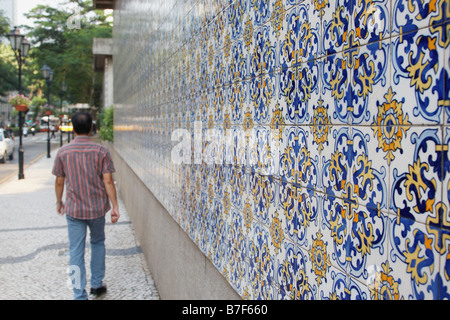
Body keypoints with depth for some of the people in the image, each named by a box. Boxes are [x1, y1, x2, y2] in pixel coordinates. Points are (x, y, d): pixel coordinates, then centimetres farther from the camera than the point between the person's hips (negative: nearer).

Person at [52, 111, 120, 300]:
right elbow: (108, 181, -10)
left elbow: (59, 182, 3)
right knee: (98, 243, 22)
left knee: (76, 251, 4)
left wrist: (59, 202, 19)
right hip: (97, 208, 0)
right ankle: (97, 284, 28)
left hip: (73, 209, 0)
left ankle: (80, 295, 5)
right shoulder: (101, 151, -7)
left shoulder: (63, 152, -4)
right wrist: (115, 206, -4)